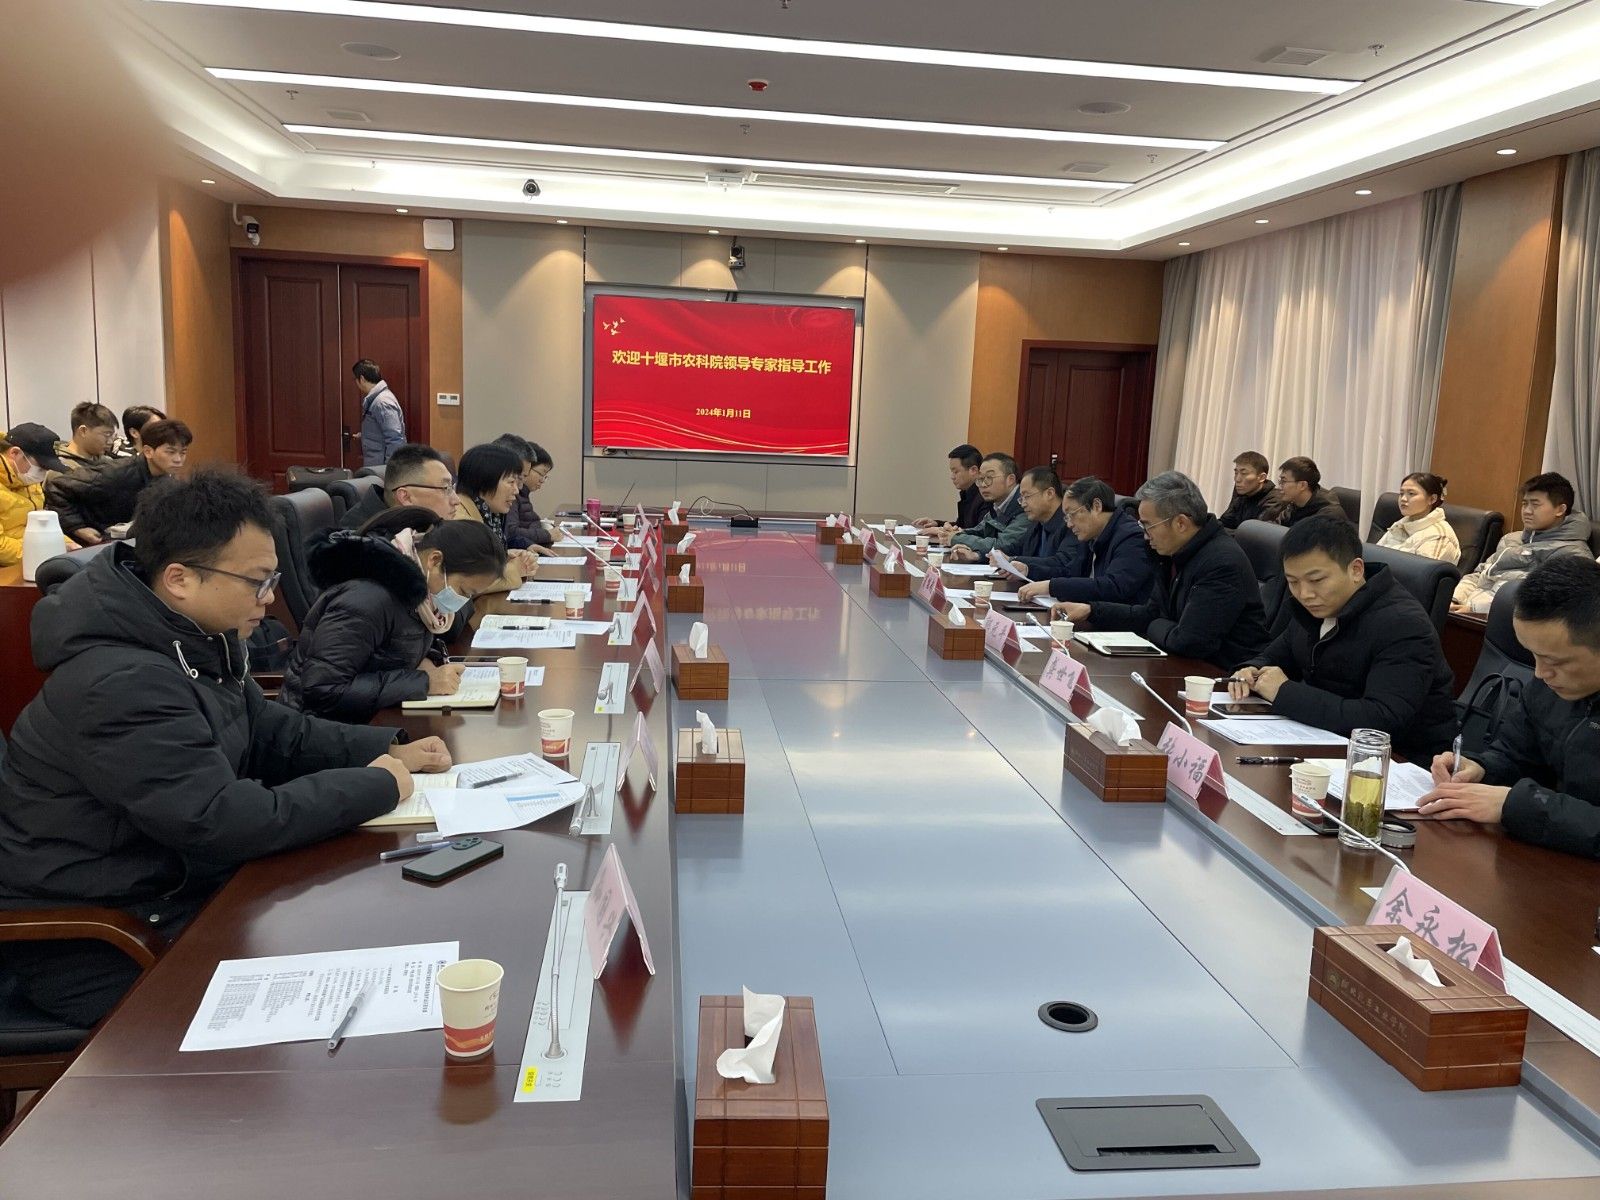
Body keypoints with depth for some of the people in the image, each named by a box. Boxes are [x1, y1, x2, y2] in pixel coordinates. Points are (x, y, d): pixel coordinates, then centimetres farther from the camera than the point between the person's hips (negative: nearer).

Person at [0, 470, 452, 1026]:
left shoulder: (197, 637, 1)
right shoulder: (120, 684, -29)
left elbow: (270, 730, 12)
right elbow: (221, 822, -32)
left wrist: (390, 751, -1)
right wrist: (377, 786, -22)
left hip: (172, 885, 9)